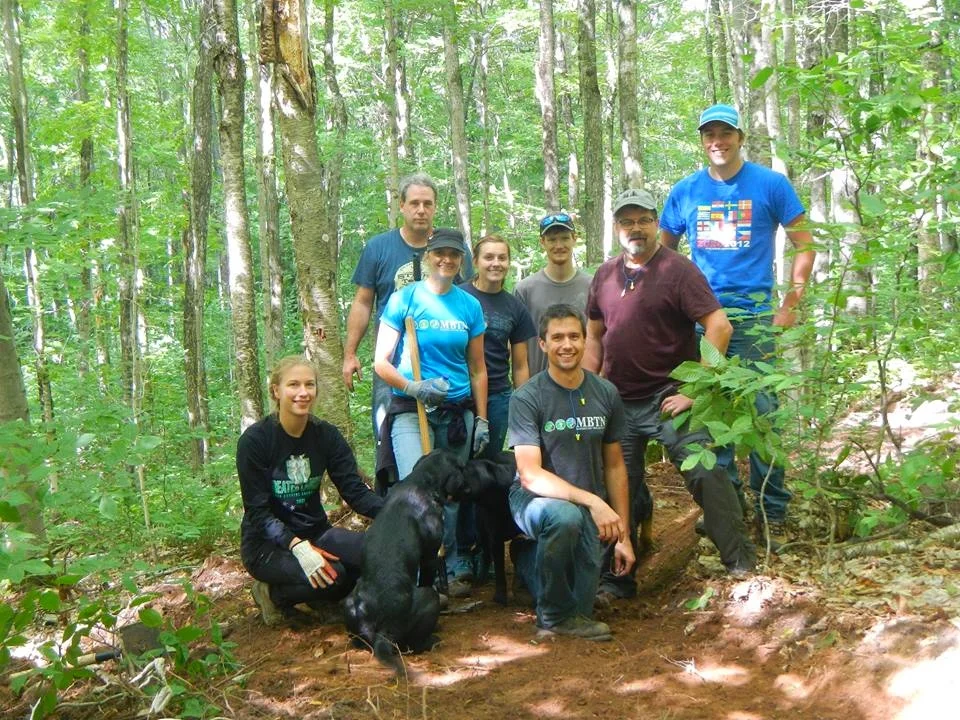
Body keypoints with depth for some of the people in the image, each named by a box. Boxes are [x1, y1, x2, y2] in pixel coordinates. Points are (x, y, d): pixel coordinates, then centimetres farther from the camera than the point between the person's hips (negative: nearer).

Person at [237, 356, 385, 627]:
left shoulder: (326, 435, -1)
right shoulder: (254, 440, -14)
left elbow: (355, 490, -7)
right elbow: (257, 511, -16)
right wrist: (296, 545, -32)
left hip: (315, 534, 5)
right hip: (267, 544, -4)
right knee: (331, 575, -32)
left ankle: (323, 598, 4)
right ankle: (273, 594, -1)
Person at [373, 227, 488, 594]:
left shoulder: (469, 305, 9)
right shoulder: (404, 298, -1)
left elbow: (477, 369, 15)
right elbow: (381, 362, -3)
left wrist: (482, 419, 10)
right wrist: (414, 388, -18)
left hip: (457, 412, 4)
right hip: (411, 411, -3)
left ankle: (450, 569, 23)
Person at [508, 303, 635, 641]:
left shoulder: (606, 394, 1)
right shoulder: (527, 398, -13)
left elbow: (615, 466, 8)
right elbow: (530, 475, -20)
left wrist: (623, 536, 5)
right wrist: (592, 501, -29)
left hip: (590, 508, 5)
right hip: (535, 499, -5)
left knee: (581, 599, 0)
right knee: (564, 516, -39)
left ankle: (530, 561, 36)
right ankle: (554, 617, -13)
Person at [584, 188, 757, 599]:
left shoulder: (677, 270, -8)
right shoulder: (605, 276, 10)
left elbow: (718, 326, -15)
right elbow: (594, 337, 18)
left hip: (668, 397, -5)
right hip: (617, 402, 6)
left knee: (705, 473, -15)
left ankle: (740, 563, -3)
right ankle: (616, 580, 23)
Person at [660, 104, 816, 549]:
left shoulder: (770, 184, 1)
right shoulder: (685, 191, 9)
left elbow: (803, 246, 3)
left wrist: (790, 305, -3)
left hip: (754, 316, -3)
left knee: (762, 413, -5)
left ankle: (772, 513, 5)